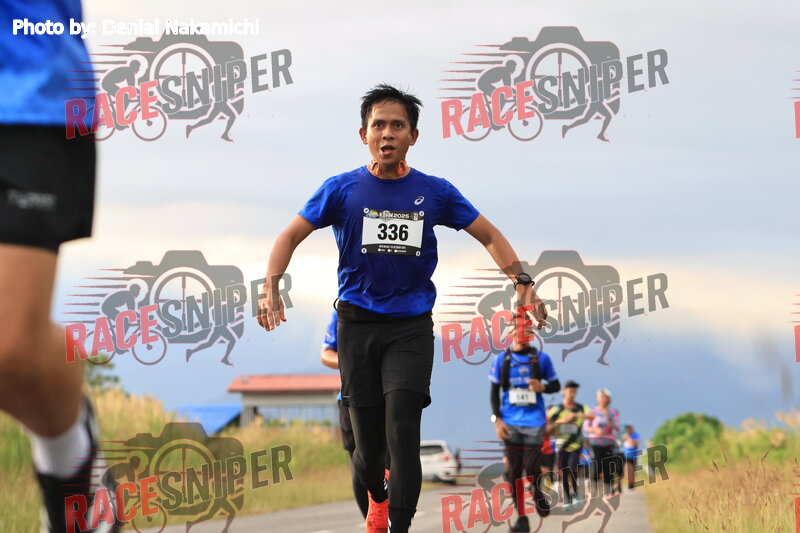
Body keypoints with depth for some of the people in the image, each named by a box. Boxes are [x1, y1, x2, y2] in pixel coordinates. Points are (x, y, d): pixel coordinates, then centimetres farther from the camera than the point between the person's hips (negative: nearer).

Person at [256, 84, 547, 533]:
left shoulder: (434, 192, 3)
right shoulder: (342, 189, 1)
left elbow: (489, 235, 9)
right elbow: (292, 235, 3)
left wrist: (523, 282, -5)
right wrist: (271, 289, -13)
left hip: (412, 327, 0)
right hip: (357, 325, 0)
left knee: (403, 433, -16)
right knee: (368, 440, 6)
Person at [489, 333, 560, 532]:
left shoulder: (541, 358, 2)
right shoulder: (502, 359, 4)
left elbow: (556, 385, 10)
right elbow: (494, 391, 8)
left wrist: (542, 387, -13)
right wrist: (496, 419, -2)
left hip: (534, 421, -1)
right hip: (510, 423, 1)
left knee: (531, 467, -8)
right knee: (514, 471, 0)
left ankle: (538, 492, 26)